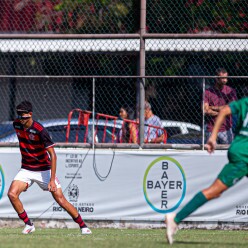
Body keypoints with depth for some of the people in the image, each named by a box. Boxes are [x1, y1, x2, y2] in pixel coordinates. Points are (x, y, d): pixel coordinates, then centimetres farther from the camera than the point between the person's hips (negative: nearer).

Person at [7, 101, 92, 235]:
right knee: (12, 194, -17)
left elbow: (53, 155, -24)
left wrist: (52, 180, -30)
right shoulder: (17, 124, -4)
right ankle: (28, 225, -2)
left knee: (60, 199, -7)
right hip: (26, 170, 5)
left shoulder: (40, 130, -23)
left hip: (44, 170, -5)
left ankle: (83, 226, 8)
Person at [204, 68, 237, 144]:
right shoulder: (208, 92, 4)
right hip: (211, 130, 0)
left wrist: (213, 108, -4)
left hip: (226, 130, 0)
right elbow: (205, 110, -6)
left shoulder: (230, 91, 5)